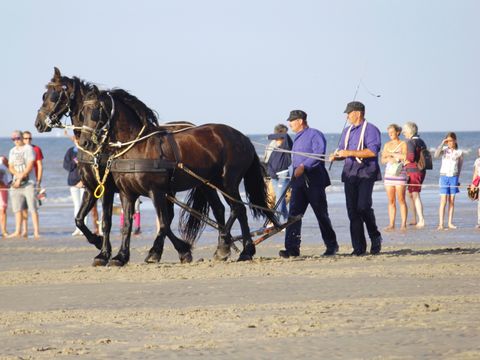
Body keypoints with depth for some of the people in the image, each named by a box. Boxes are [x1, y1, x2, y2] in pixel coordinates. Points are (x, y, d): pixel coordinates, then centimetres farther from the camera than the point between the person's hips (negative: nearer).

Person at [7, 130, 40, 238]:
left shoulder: (29, 149, -4)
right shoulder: (12, 151, 15)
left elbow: (30, 166, -11)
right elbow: (11, 167, 11)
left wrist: (20, 179, -14)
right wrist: (19, 174, -9)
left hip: (29, 182, -6)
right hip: (16, 183, 6)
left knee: (32, 208, -10)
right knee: (17, 208, 5)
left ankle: (36, 232, -12)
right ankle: (17, 231, 10)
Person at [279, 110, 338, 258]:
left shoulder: (315, 135, -7)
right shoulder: (297, 138, 20)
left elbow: (319, 154, -21)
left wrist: (304, 166, -28)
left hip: (314, 180, -7)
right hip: (298, 180, 7)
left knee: (321, 214, 2)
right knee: (294, 214, -6)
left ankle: (332, 246, 16)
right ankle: (292, 248, -12)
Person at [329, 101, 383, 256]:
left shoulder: (370, 129, -4)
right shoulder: (347, 131, 20)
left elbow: (372, 151, -16)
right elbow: (342, 150, 25)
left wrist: (350, 153, -18)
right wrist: (336, 156, 1)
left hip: (366, 173, -7)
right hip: (350, 173, 7)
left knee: (363, 206, -17)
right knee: (352, 211, 1)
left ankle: (375, 237, 5)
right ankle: (359, 247, 3)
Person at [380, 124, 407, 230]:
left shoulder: (403, 144, 2)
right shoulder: (387, 145, 16)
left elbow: (405, 156, -13)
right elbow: (383, 160, 13)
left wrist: (391, 154, -7)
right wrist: (389, 159, -9)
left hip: (400, 174, -5)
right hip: (389, 173, 5)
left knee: (401, 200, -7)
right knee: (391, 201, 2)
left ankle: (403, 224, -5)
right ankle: (391, 224, 3)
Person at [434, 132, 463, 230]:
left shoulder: (459, 153, 4)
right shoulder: (444, 150, 2)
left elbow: (460, 167, 13)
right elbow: (436, 155, -18)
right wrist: (442, 143, -16)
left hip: (454, 177, 1)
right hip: (444, 176, -1)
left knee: (452, 201, 4)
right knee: (443, 201, -7)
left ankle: (450, 223, 9)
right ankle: (441, 224, -9)